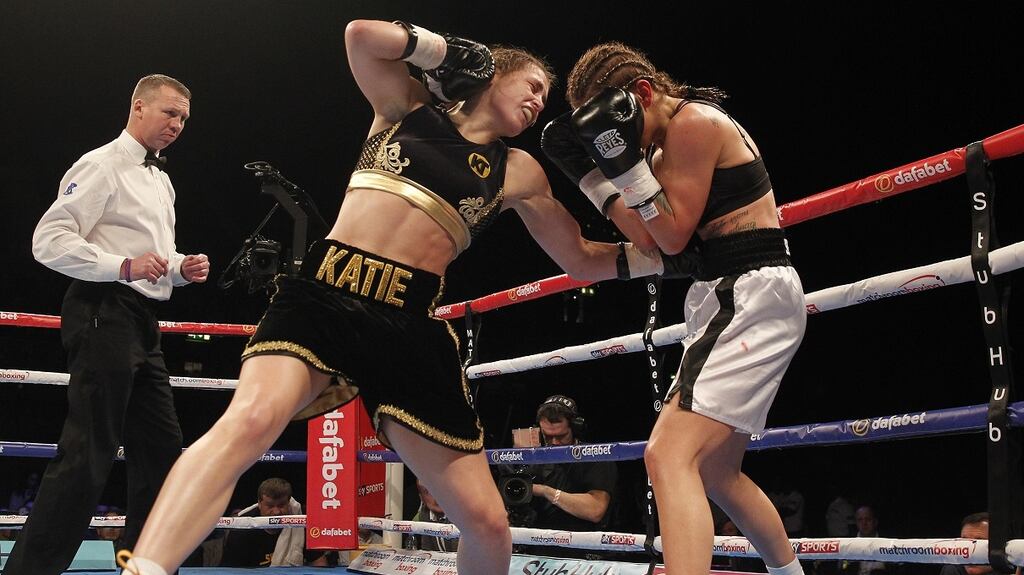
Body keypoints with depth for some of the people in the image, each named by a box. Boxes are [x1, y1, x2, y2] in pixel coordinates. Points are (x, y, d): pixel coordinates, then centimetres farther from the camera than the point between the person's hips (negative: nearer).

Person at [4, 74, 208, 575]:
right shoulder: (103, 166, -7)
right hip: (104, 317, -10)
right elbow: (49, 240, -16)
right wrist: (125, 265, -25)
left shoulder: (161, 181, 22)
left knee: (161, 449, 10)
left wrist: (180, 269, 10)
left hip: (142, 326, 10)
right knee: (87, 454, -13)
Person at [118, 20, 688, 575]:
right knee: (252, 418, -35)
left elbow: (583, 259, 25)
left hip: (408, 324, 3)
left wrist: (666, 256, 16)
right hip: (323, 295, -2)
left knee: (488, 523, 0)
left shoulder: (519, 173, 20)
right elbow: (363, 35, 1)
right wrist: (445, 49, 9)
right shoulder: (410, 107, 17)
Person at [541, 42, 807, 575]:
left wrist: (626, 158, -17)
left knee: (669, 456, -24)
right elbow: (648, 238, 13)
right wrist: (587, 170, 7)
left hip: (750, 294, -11)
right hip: (732, 298, 11)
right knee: (716, 471, 20)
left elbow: (673, 235, -12)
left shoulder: (693, 121, -11)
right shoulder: (671, 143, 18)